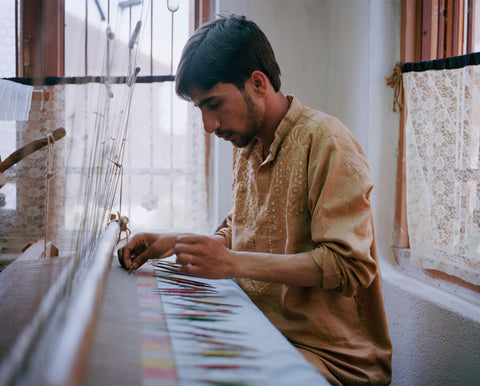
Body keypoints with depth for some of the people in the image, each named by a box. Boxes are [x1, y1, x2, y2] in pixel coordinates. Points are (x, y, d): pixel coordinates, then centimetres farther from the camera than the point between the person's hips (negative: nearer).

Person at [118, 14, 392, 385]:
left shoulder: (326, 142, -16)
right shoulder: (247, 147, 11)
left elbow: (349, 266, -22)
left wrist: (233, 263, -27)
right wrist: (172, 242, 6)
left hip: (330, 356, -7)